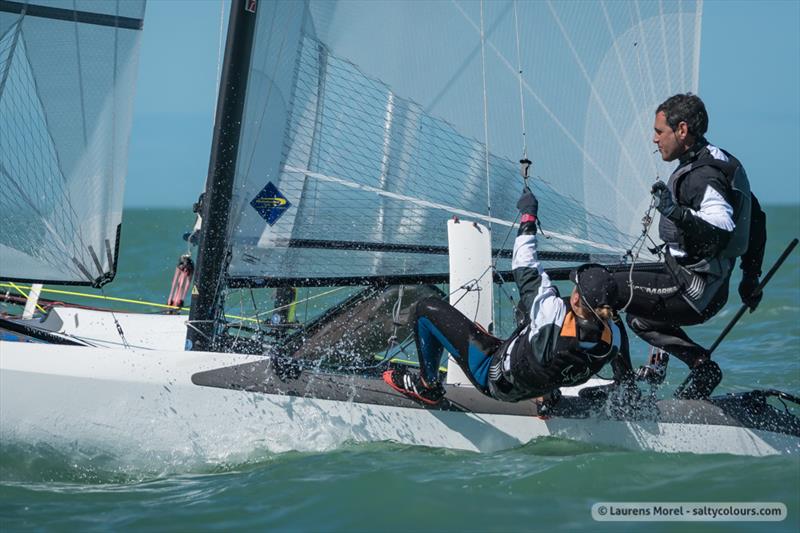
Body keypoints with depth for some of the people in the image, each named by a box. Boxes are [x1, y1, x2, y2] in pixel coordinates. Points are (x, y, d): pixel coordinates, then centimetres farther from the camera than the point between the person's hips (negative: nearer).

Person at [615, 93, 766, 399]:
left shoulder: (703, 176, -20)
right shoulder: (720, 163, 13)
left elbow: (723, 233, -35)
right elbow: (756, 218, 22)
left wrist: (677, 213, -47)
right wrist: (751, 278, 29)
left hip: (689, 292, -11)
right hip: (707, 293, 11)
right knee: (638, 316, 30)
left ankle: (621, 381, -6)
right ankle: (702, 366, 21)